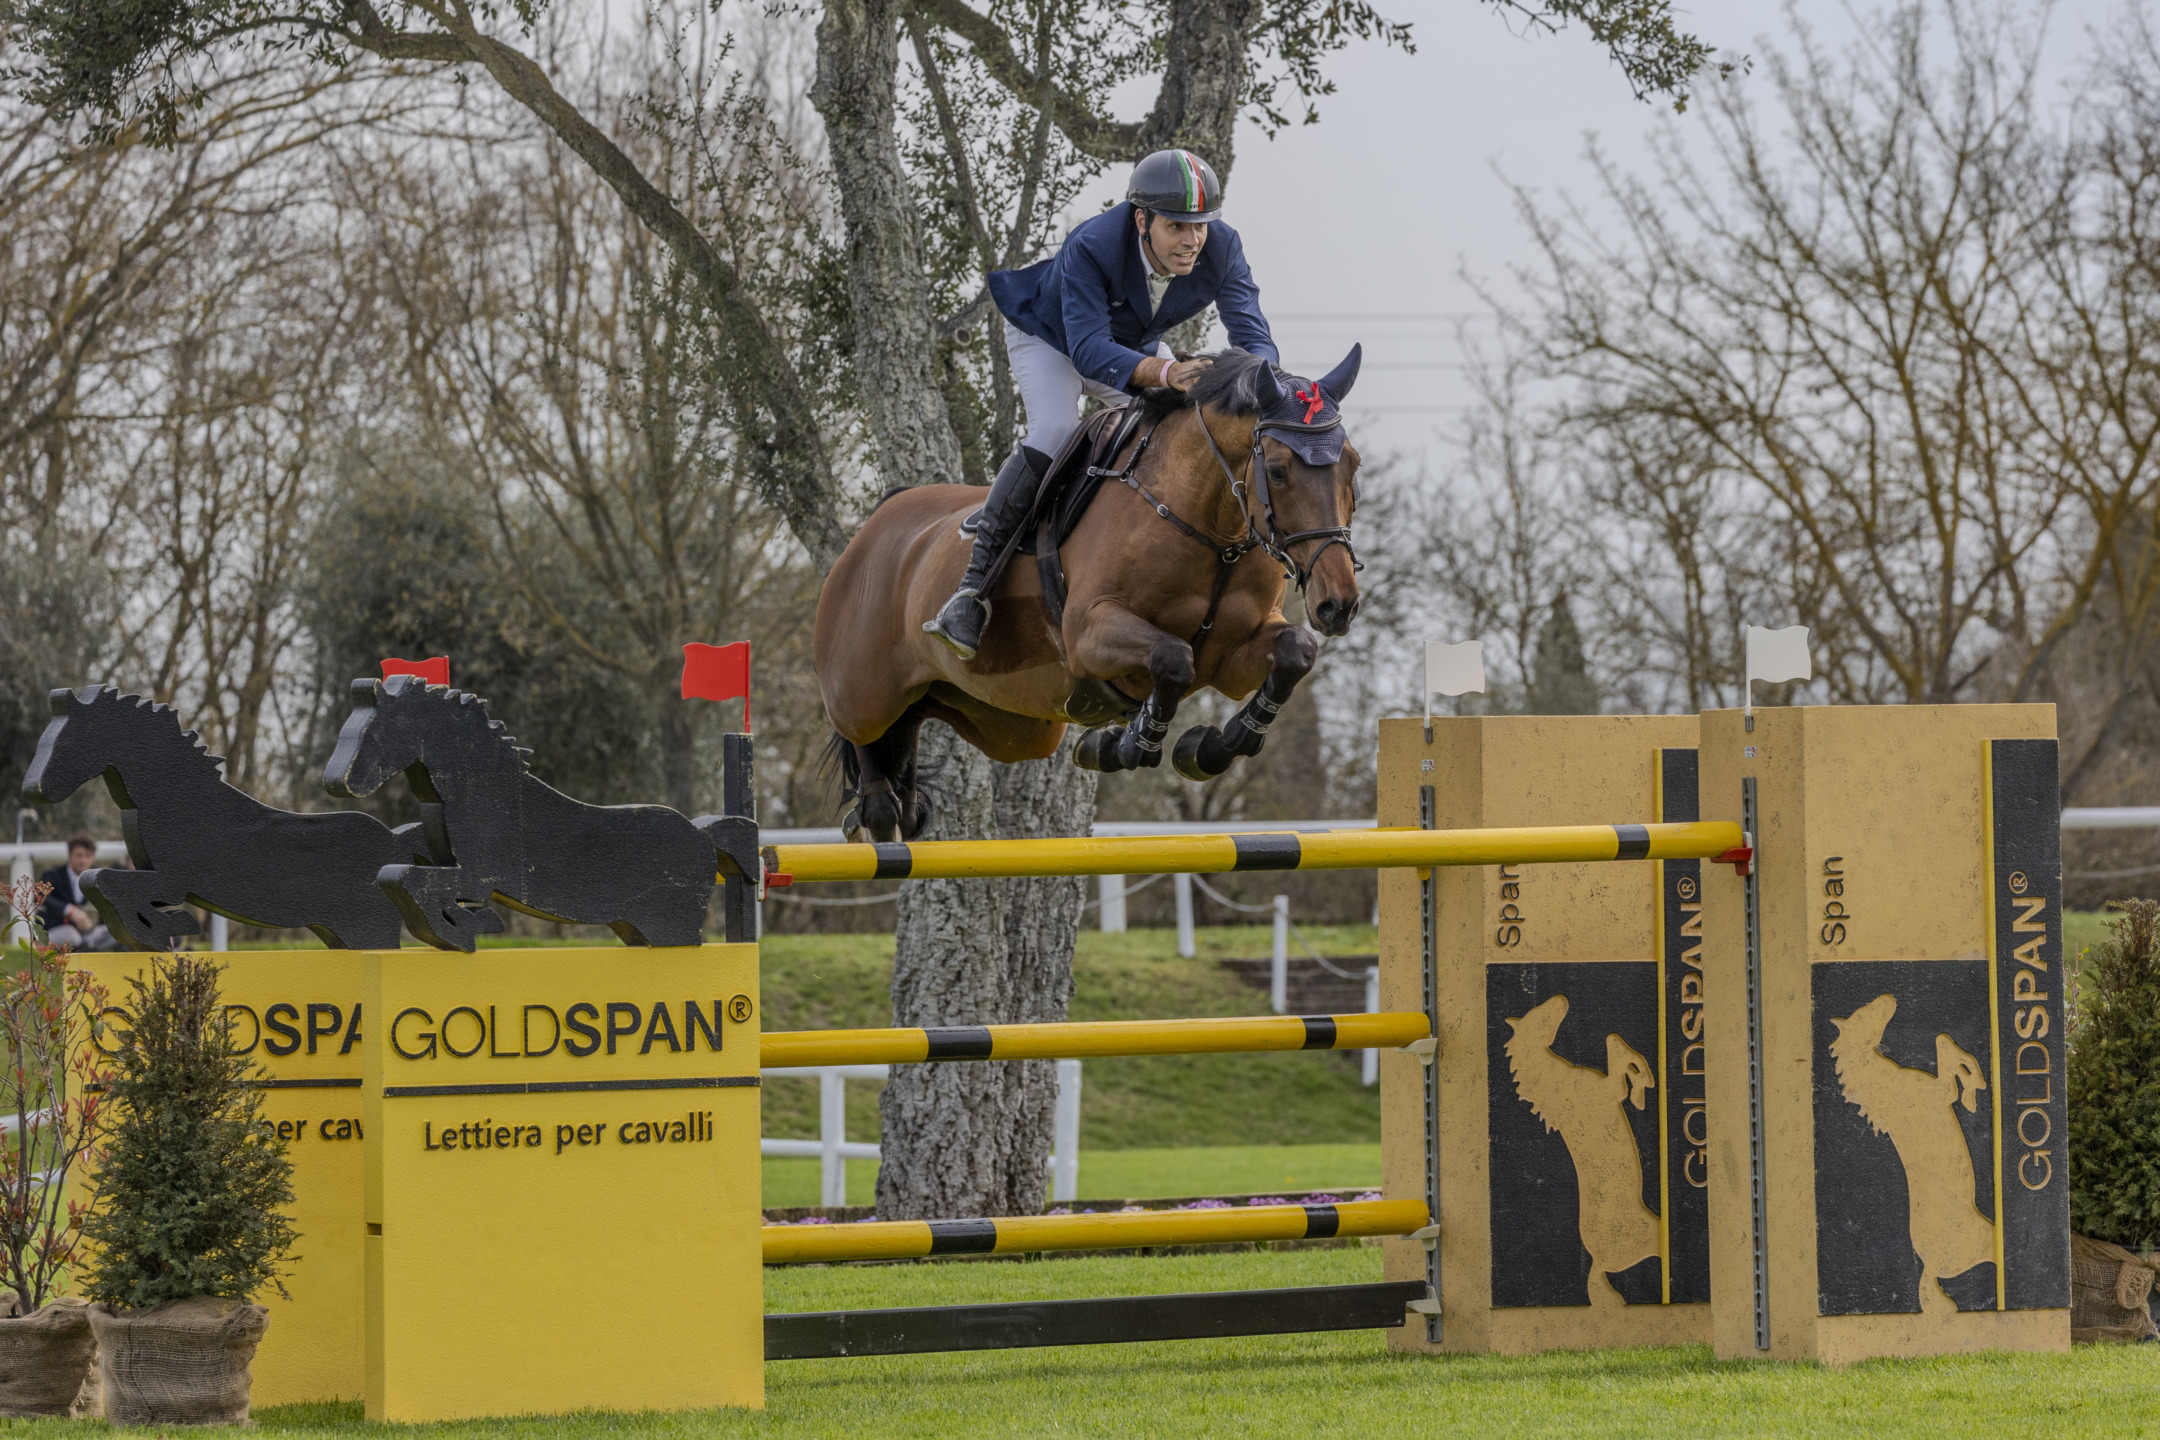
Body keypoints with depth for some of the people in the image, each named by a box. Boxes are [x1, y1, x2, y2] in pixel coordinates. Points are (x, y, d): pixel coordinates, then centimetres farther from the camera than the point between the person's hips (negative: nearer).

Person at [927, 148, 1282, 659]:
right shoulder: (1091, 248, -41)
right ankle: (973, 588, -28)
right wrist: (1164, 373, -67)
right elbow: (1089, 349, -50)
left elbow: (1253, 336, -31)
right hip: (1049, 335, -5)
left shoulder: (1222, 249, -28)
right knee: (1054, 434, -30)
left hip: (1136, 343, 5)